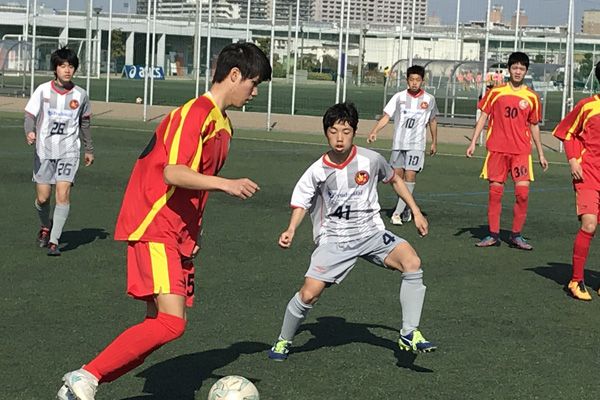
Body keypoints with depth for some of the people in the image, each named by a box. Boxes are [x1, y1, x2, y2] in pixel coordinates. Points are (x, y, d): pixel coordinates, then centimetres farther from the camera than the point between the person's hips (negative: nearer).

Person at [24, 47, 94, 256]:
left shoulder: (80, 95, 2)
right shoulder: (43, 90, -2)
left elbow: (84, 123, 17)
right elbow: (30, 115, -3)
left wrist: (89, 149, 24)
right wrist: (29, 132, -25)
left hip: (68, 152, 0)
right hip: (44, 151, 0)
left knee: (63, 194, -15)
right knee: (42, 197, 2)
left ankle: (54, 241, -11)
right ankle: (45, 227, 34)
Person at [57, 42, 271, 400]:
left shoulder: (223, 124, 18)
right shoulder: (196, 113, -13)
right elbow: (172, 172, -25)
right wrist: (226, 184, -33)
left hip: (179, 235, 10)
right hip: (154, 229, -10)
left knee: (160, 324, 5)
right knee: (171, 323, -20)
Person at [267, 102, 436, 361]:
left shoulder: (370, 159, -5)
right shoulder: (317, 171, -8)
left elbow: (394, 179, 14)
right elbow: (301, 203, 4)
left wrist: (416, 212, 12)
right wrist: (291, 230, -15)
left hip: (370, 233, 1)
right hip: (334, 240, -1)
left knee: (412, 262, -24)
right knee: (309, 293, -16)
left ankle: (409, 335, -14)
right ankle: (283, 342, 13)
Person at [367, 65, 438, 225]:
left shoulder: (429, 99, 2)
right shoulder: (399, 97, 0)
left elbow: (432, 121, 15)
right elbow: (386, 117, -3)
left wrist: (434, 142, 20)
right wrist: (374, 132, -18)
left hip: (416, 145, -2)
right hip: (398, 144, 2)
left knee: (410, 175, -15)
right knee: (397, 176, 5)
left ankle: (398, 212, -17)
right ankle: (406, 209, 24)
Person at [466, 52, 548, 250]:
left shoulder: (531, 97, 6)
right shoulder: (496, 92, 4)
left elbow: (534, 126, 14)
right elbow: (483, 116, 7)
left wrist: (541, 154, 15)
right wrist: (473, 142, -1)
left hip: (521, 151, 0)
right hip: (497, 149, 0)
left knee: (522, 192, -9)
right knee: (495, 191, 1)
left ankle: (516, 235, 3)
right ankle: (493, 235, 10)